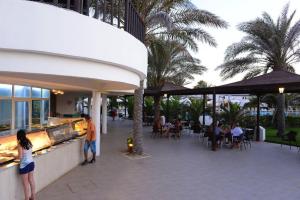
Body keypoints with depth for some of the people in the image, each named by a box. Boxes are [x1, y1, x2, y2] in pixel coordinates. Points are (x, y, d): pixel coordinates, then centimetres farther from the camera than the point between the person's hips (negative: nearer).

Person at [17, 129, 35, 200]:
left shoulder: (20, 144, -15)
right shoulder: (29, 142, 3)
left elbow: (20, 156, -16)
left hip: (24, 164, -7)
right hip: (31, 162, 7)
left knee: (25, 183, 7)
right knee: (31, 180, 18)